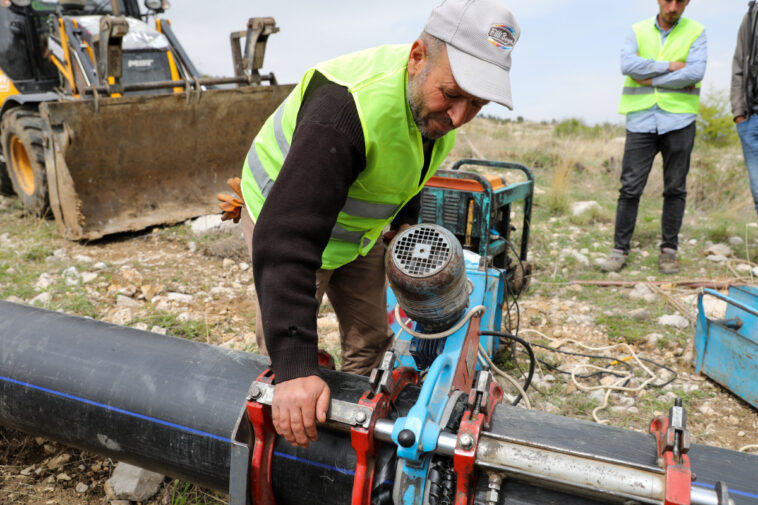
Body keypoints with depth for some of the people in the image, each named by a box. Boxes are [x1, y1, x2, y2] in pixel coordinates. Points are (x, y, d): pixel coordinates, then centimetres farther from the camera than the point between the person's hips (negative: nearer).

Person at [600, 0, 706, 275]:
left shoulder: (695, 32, 7)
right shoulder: (638, 31, 10)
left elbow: (696, 72, -9)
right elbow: (627, 65, -8)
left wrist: (651, 79, -9)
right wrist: (670, 66, -9)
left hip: (679, 120, 0)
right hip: (641, 120, 0)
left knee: (675, 188, 4)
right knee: (630, 187, -3)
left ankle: (669, 250, 14)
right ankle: (620, 249, 5)